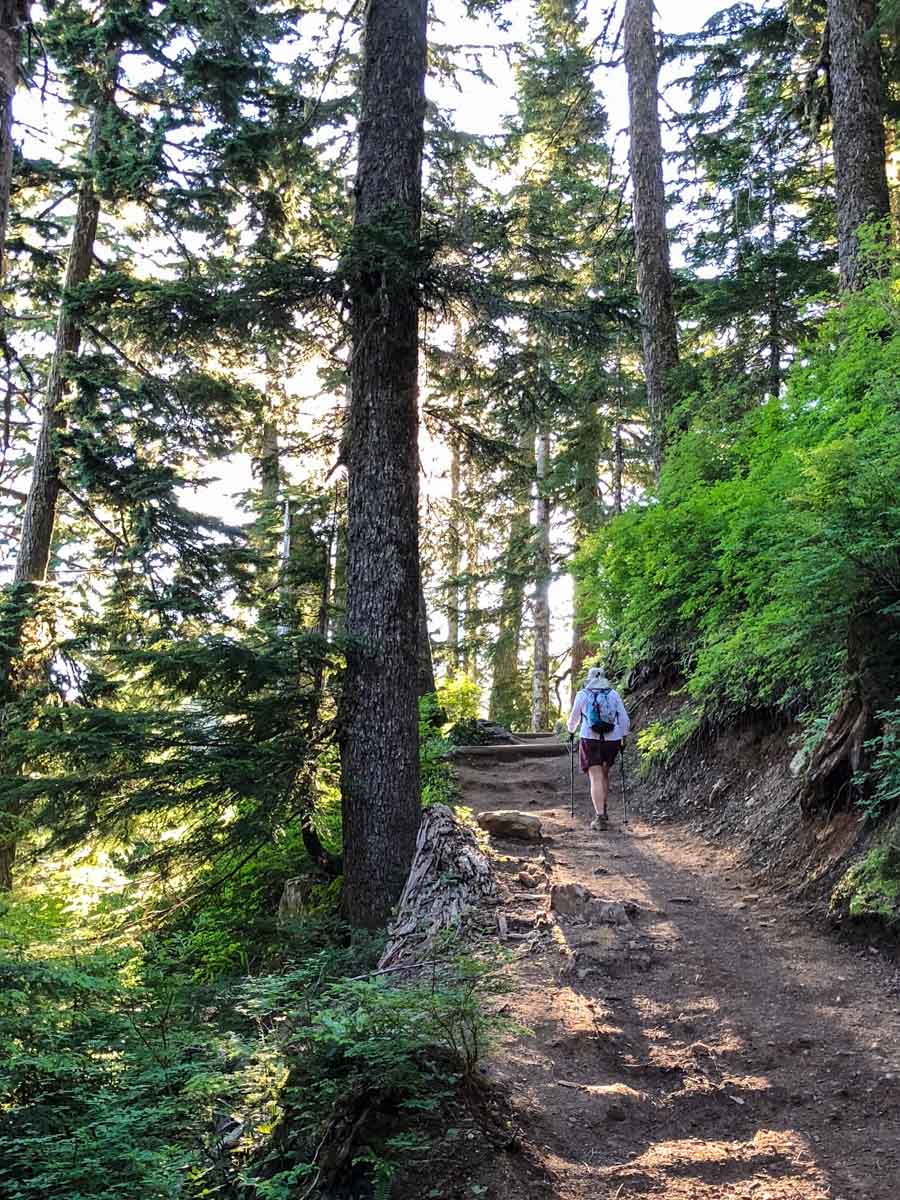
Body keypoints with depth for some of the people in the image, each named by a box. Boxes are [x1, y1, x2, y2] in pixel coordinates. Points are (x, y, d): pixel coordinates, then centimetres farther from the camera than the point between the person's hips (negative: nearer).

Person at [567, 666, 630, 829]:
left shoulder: (582, 695, 2)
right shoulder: (614, 694, 6)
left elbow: (574, 717, 10)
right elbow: (624, 719, 5)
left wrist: (571, 731, 29)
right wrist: (623, 737, 18)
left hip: (590, 739, -3)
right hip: (612, 740, 3)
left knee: (596, 778, -4)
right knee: (604, 774, 22)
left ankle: (600, 817, -13)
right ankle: (602, 810, 27)